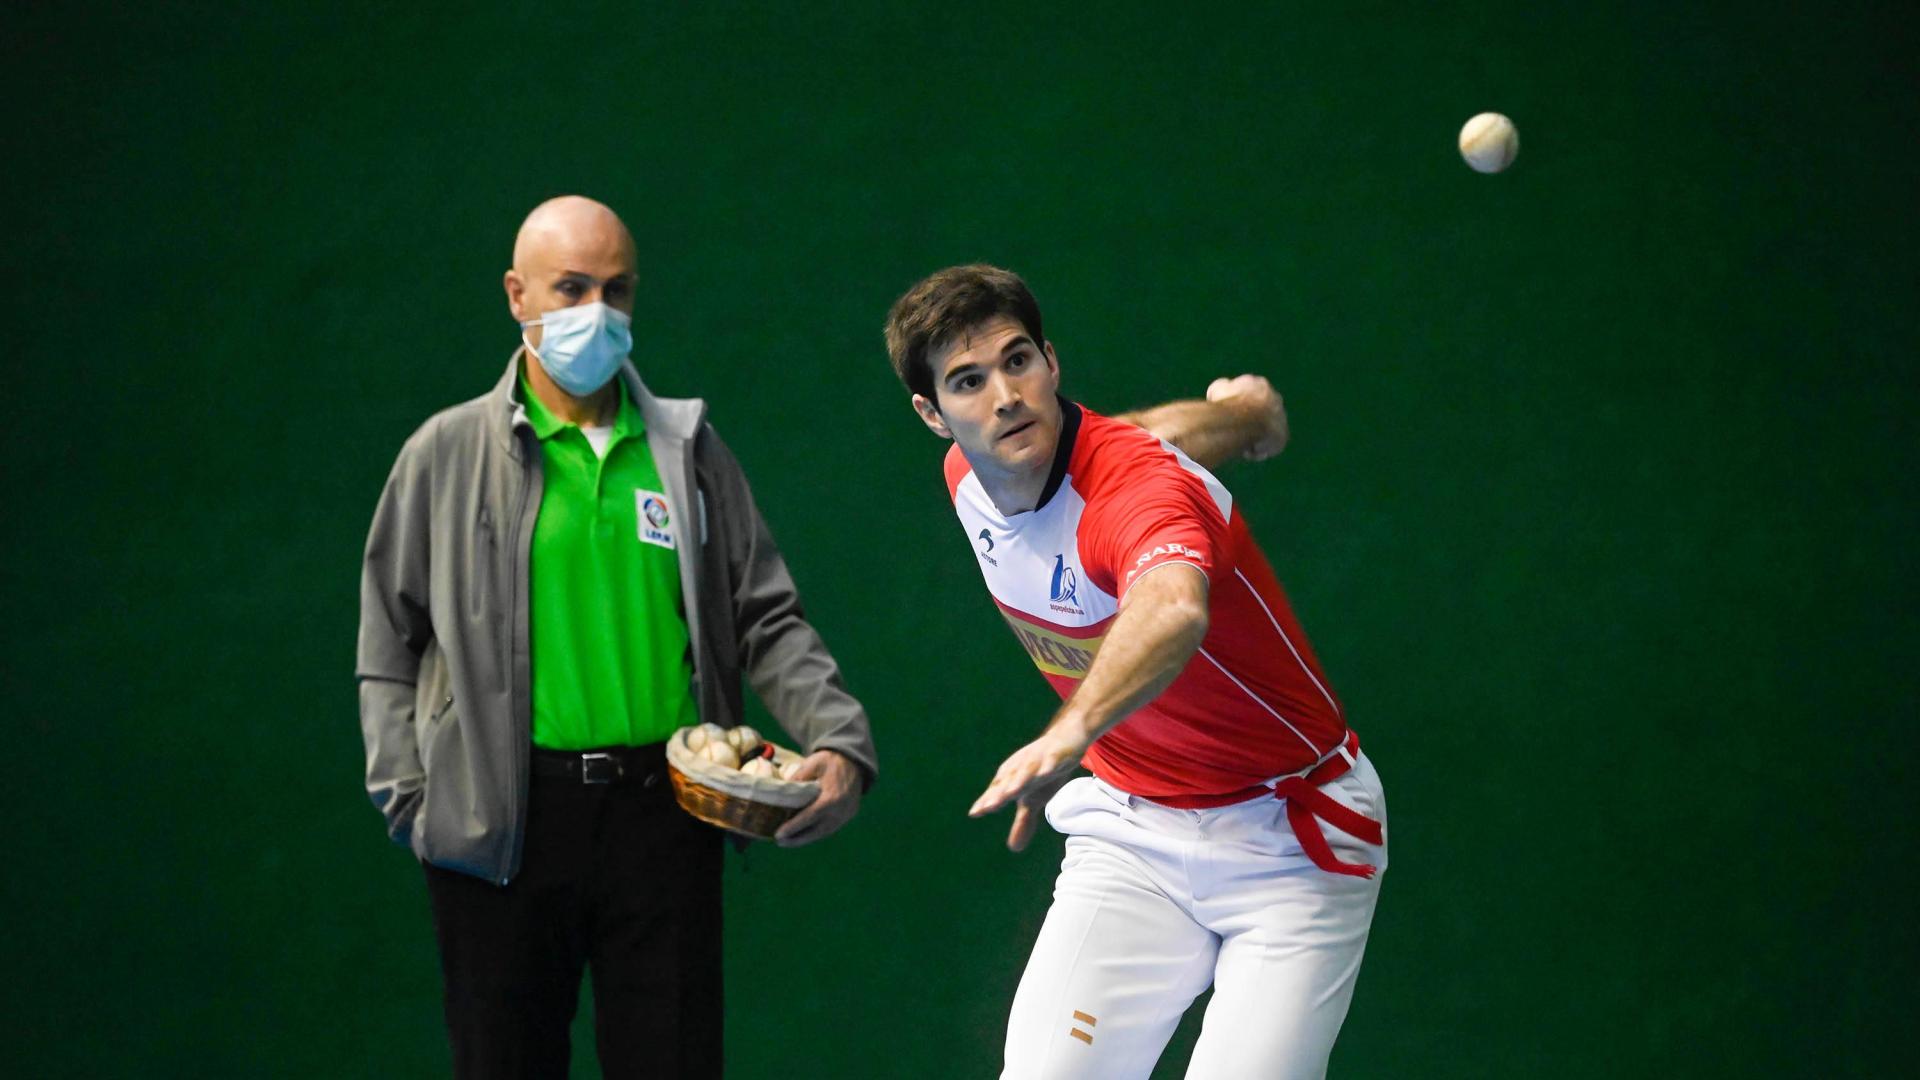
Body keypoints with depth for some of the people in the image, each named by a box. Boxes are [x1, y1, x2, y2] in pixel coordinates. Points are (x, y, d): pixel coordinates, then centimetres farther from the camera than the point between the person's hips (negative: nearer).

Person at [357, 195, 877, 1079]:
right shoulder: (449, 453, 6)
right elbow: (391, 641, 9)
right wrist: (409, 792, -2)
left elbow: (768, 623, 12)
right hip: (503, 822, -1)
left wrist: (838, 741, -4)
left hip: (664, 808, 1)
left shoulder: (686, 450, 11)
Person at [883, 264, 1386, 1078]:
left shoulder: (1139, 484, -29)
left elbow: (1174, 610, -54)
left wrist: (1070, 735, -69)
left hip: (1287, 840, -6)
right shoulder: (966, 479, -4)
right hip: (1130, 836, 6)